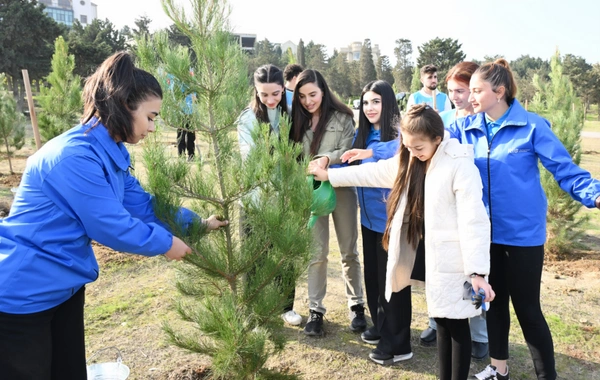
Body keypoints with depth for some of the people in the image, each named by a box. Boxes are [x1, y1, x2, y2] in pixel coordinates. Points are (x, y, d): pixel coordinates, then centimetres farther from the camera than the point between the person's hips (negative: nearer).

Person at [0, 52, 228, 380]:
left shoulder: (112, 152, 2)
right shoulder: (76, 155, -29)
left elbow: (144, 205, 8)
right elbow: (110, 226, -25)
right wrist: (165, 243, -11)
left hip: (63, 286, 9)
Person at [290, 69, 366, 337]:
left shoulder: (342, 118, -2)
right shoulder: (298, 121, 7)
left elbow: (349, 151, -9)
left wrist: (328, 159, -26)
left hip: (341, 187, -1)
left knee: (349, 251, 8)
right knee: (317, 252, 4)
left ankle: (356, 305, 23)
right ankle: (315, 310, 15)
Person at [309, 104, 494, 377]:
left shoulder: (460, 165, -17)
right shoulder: (408, 161, 6)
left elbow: (474, 221, -21)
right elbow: (373, 172, 15)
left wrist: (477, 271, -24)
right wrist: (329, 175, 17)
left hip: (454, 260, -7)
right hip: (430, 254, 7)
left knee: (456, 323, 5)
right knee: (441, 320, 17)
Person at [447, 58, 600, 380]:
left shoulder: (532, 126, -10)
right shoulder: (464, 128, 0)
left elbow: (564, 169, -10)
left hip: (523, 232, -4)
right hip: (486, 231, 4)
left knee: (527, 307, 5)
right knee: (494, 301, 18)